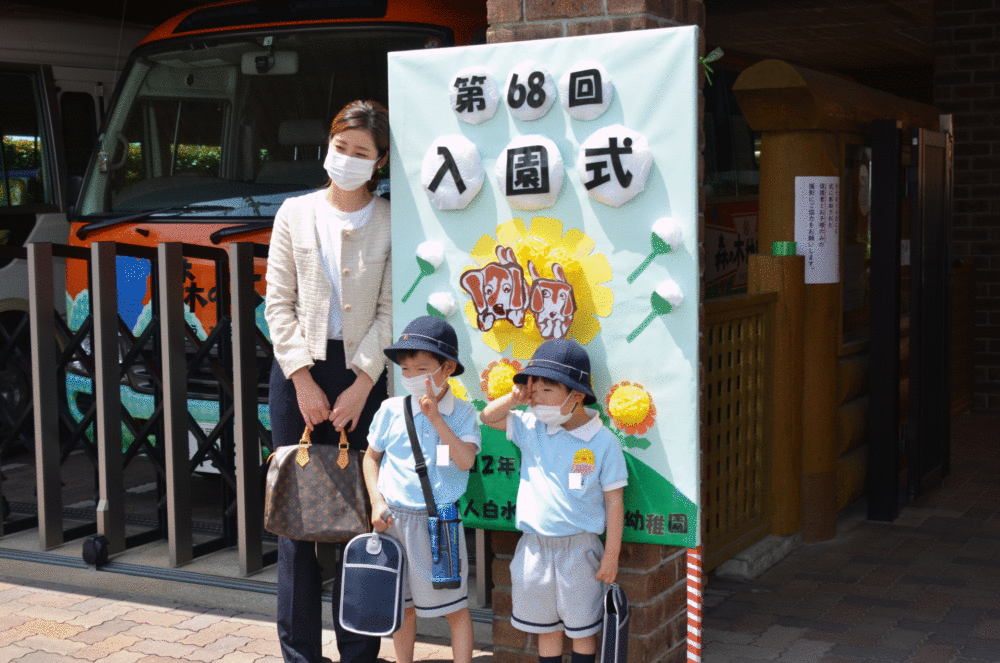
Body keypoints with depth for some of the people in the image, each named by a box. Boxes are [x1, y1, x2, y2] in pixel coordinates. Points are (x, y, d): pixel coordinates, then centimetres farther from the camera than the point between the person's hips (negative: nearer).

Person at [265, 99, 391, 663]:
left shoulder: (391, 223, 1)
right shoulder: (295, 214, 7)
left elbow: (390, 311, -2)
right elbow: (278, 303, 4)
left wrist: (359, 384, -10)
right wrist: (303, 379, -5)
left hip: (362, 372, -1)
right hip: (298, 368, 2)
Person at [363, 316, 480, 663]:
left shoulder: (463, 413, -4)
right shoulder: (391, 410, 0)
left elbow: (465, 460, -18)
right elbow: (371, 456, 10)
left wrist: (436, 418, -21)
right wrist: (377, 500, -3)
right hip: (394, 518, 2)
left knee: (456, 606, 3)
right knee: (403, 604, 14)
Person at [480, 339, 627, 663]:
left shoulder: (603, 441, -10)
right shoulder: (531, 428, 0)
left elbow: (614, 502, -7)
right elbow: (488, 417, 12)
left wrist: (611, 556, -7)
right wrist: (514, 397, -7)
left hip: (579, 549, -4)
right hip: (534, 547, 4)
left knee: (582, 630, 9)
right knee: (545, 627, 15)